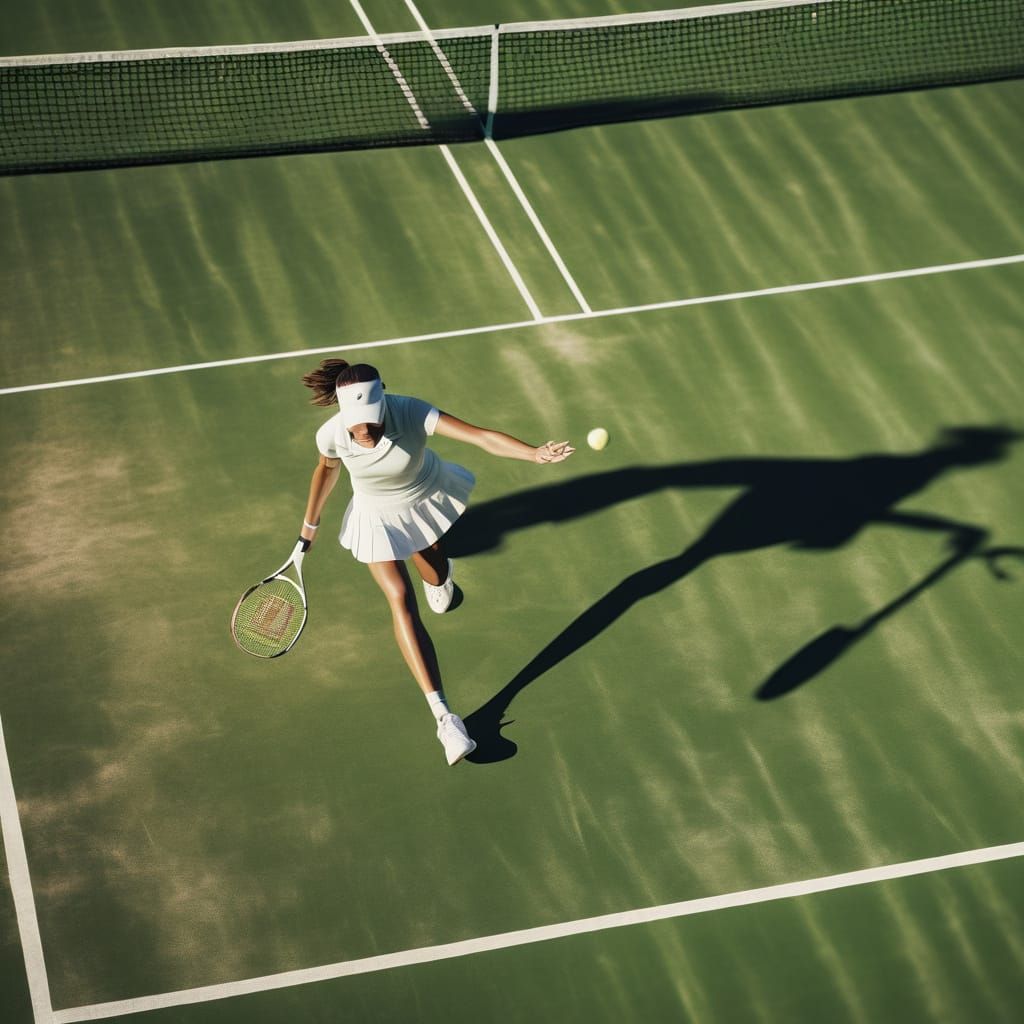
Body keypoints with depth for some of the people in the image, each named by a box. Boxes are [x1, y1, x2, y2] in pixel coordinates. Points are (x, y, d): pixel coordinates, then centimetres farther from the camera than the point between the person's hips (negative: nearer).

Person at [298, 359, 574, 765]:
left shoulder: (412, 413, -39)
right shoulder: (331, 435, -31)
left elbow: (482, 437, -49)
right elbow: (326, 470, -5)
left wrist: (536, 454, -63)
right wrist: (311, 520, 7)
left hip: (429, 500, 1)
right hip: (378, 519, 0)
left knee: (437, 580, 24)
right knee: (402, 602, -14)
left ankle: (439, 573, 69)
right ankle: (443, 716, -17)